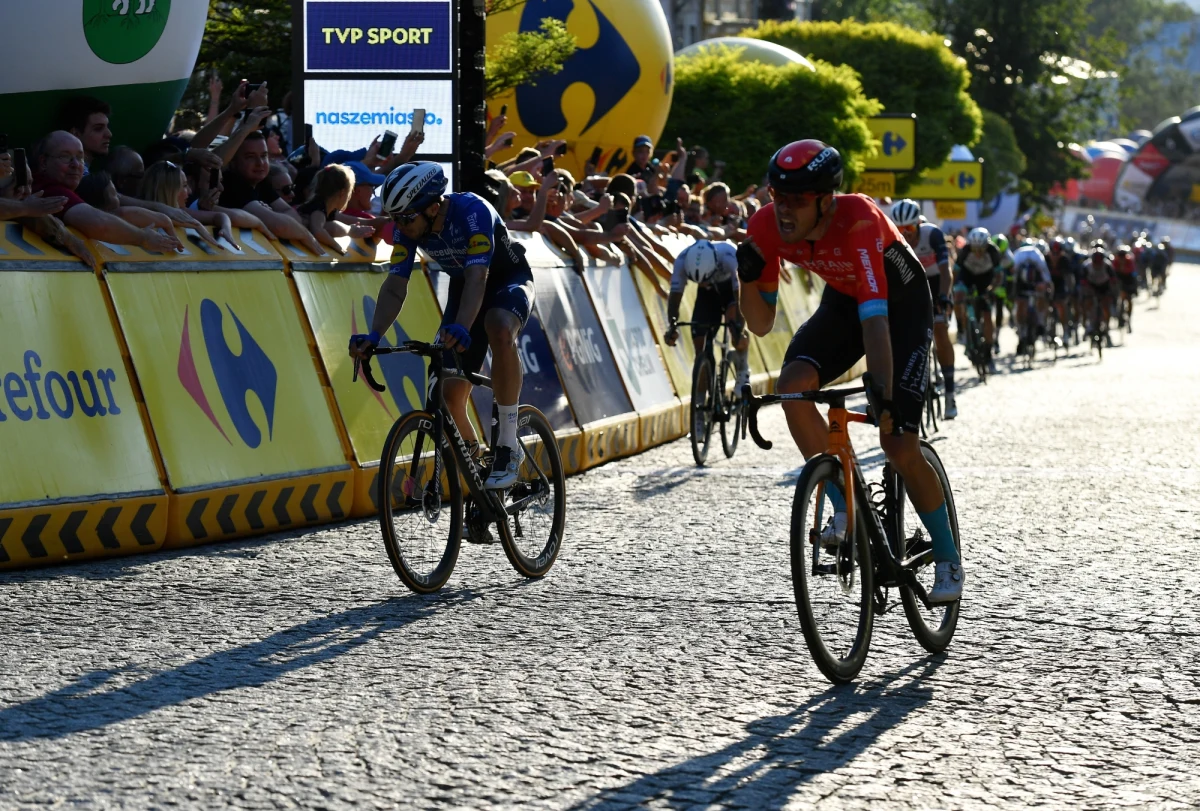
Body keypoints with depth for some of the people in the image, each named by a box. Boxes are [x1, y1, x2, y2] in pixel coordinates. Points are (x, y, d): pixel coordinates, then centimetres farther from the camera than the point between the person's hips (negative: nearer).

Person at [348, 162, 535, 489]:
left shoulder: (472, 211, -35)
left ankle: (508, 447, -30)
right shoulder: (407, 227, -19)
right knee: (450, 392, -7)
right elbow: (395, 287, -21)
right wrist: (374, 335, -38)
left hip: (509, 280, -6)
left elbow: (477, 277, -45)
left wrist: (461, 328, -60)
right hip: (463, 286, 6)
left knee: (500, 329, -40)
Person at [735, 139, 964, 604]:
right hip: (842, 300, 5)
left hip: (901, 303, -5)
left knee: (899, 446, -11)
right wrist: (748, 278, -34)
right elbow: (760, 325, -14)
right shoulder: (767, 226, -22)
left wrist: (884, 396, -53)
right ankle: (847, 509, -9)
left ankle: (949, 563, 8)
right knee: (791, 388, -24)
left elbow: (874, 318, -44)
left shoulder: (857, 220, -38)